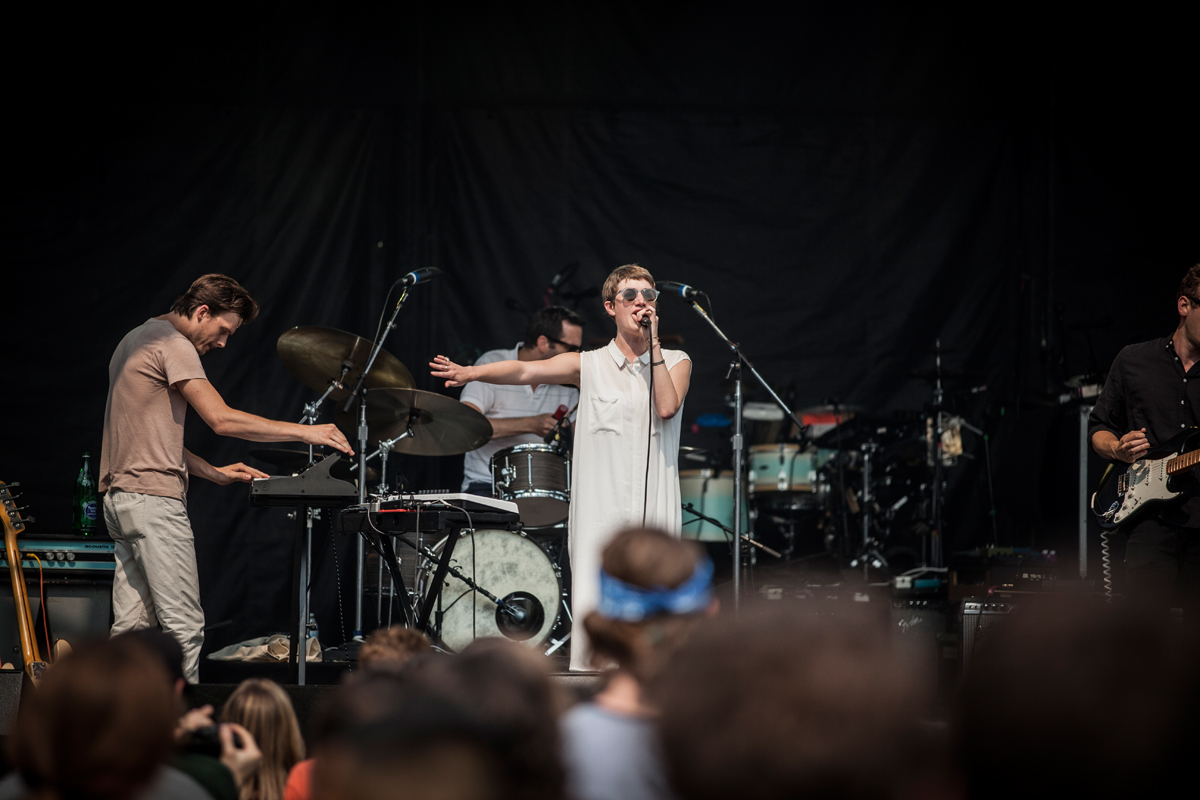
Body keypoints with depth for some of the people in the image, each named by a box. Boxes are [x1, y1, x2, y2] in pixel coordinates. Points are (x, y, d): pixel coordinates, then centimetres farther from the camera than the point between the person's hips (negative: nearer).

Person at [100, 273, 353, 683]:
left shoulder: (137, 340, 22)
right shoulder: (173, 345, -10)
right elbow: (221, 419, -19)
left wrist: (212, 472, 17)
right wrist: (306, 432, -15)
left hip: (120, 496, 10)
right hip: (152, 497, -10)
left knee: (132, 625, 8)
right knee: (184, 626, -11)